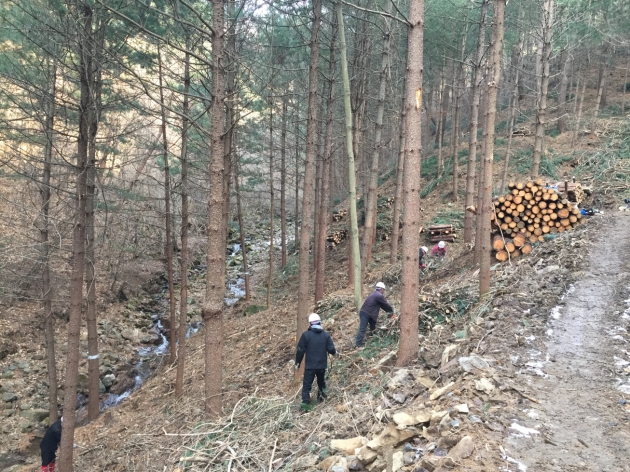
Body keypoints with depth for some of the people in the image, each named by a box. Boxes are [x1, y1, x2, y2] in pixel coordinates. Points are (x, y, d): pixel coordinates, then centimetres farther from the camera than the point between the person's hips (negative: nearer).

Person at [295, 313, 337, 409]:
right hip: (322, 365, 3)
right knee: (321, 382, 24)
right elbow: (331, 349, -5)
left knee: (307, 385, 1)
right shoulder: (326, 335, -1)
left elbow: (300, 350, -6)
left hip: (310, 365, -3)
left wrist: (297, 362, 5)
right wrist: (334, 352, 19)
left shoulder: (306, 335, -8)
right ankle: (322, 397, 36)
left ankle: (305, 403, -9)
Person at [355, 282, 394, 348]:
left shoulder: (374, 294, 18)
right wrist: (391, 310, 14)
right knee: (362, 329, -11)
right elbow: (386, 304, -2)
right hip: (365, 313, -10)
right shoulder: (379, 296, -13)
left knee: (373, 325, 24)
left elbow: (383, 305, 23)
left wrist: (388, 311, 21)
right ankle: (358, 344, -12)